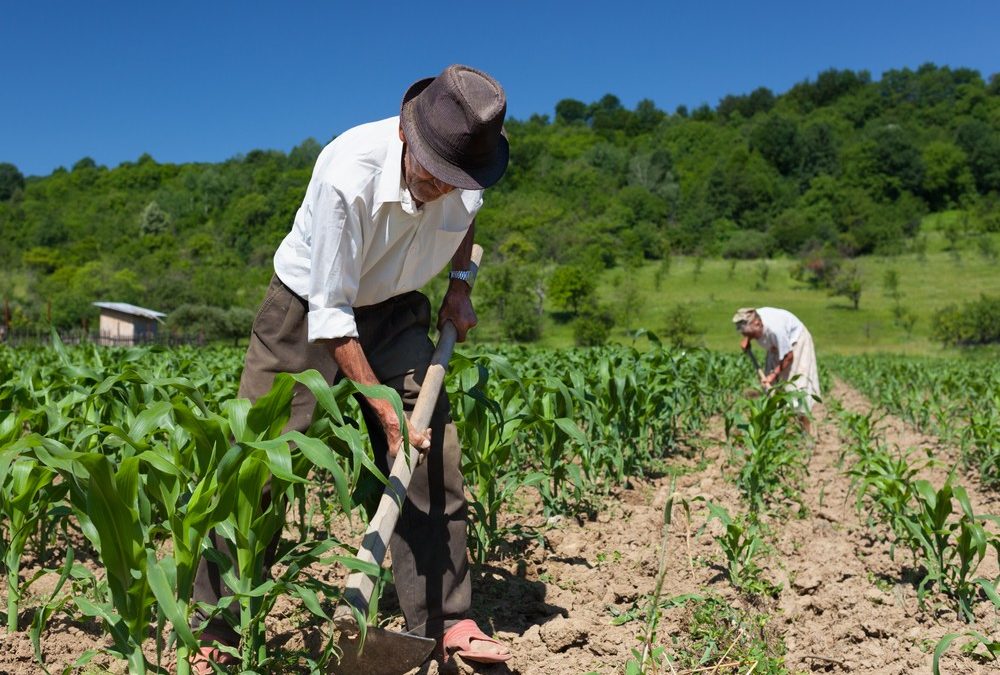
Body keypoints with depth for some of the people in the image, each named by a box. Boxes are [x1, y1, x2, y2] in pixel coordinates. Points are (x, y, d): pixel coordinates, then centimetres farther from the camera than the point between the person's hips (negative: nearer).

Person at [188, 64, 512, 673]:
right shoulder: (347, 176, -34)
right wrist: (383, 409, -26)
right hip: (308, 308, -4)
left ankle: (445, 622, 7)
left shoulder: (468, 172, -17)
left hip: (394, 312, 5)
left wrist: (461, 284, 0)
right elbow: (330, 314, -27)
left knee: (434, 454, -5)